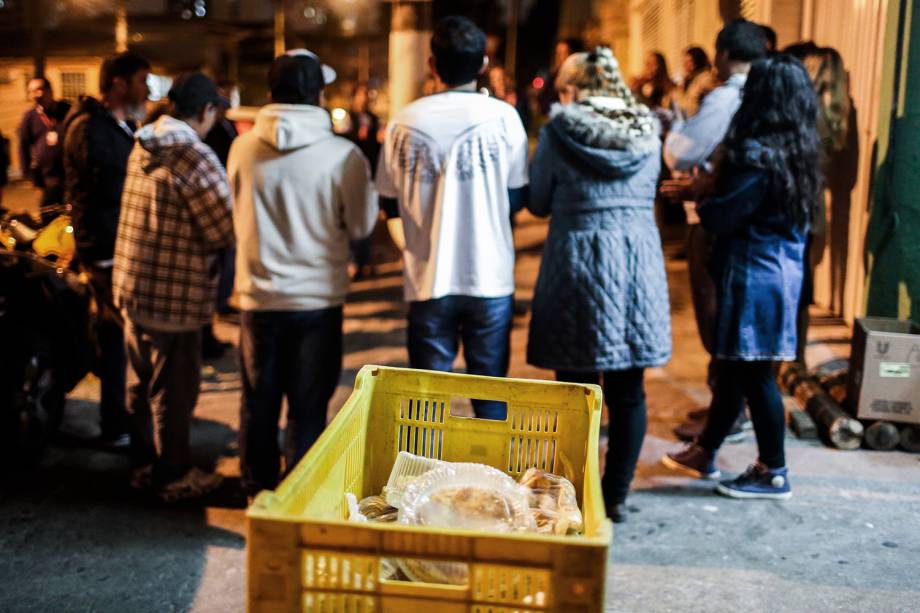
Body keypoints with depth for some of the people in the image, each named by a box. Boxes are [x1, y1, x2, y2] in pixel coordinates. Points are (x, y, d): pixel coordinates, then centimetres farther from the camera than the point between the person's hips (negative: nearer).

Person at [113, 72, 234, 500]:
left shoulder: (144, 146, 7)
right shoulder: (196, 156, -19)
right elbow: (227, 231, -18)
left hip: (132, 285, 8)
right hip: (175, 294, -8)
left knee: (141, 382, 19)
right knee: (175, 389, 6)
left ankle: (144, 463, 35)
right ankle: (174, 477, 20)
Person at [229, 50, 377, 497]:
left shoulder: (243, 149, -6)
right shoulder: (343, 155, -14)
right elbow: (360, 227, -4)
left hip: (259, 297, 2)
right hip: (318, 298, -2)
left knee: (258, 406, 16)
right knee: (307, 411, 10)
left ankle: (258, 495, 29)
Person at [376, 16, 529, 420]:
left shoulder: (405, 122, -2)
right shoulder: (503, 117, -5)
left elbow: (391, 203, 3)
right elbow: (516, 198, 1)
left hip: (428, 279, 1)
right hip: (490, 279, -1)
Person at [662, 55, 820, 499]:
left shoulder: (758, 155, -20)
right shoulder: (798, 151, 7)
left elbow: (722, 217, -19)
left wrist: (702, 202, 3)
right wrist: (714, 184, 12)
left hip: (754, 273, -9)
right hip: (782, 268, 9)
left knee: (753, 372, 2)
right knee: (735, 364, 17)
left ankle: (773, 473, 13)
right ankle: (706, 452, 31)